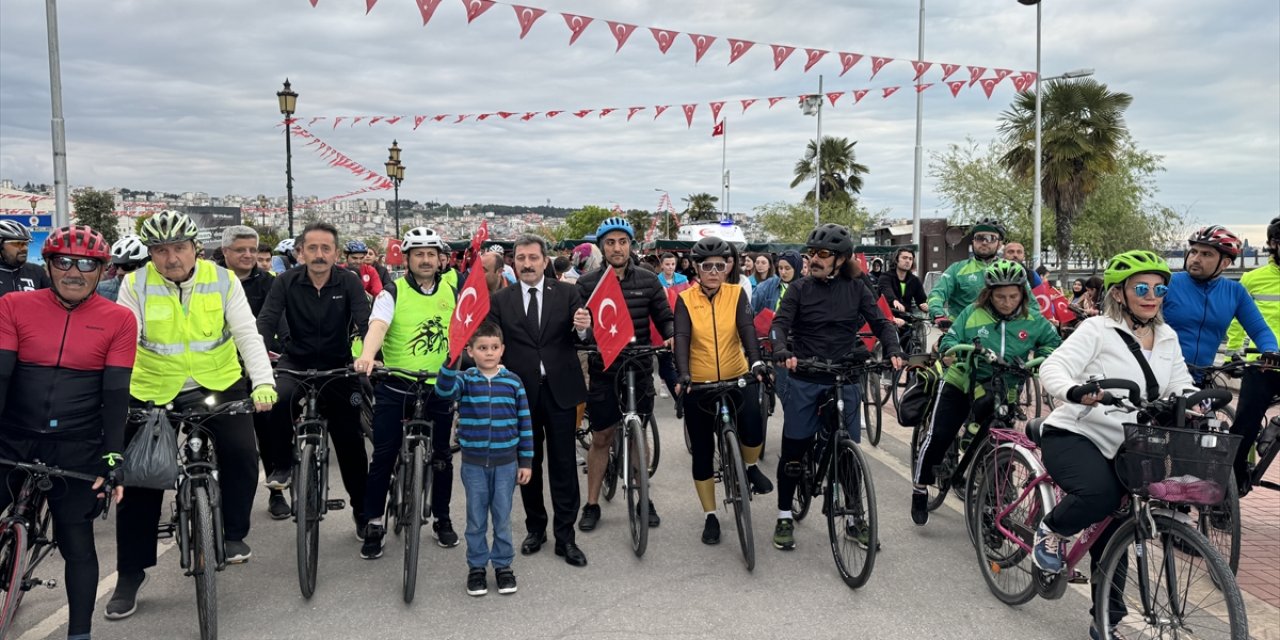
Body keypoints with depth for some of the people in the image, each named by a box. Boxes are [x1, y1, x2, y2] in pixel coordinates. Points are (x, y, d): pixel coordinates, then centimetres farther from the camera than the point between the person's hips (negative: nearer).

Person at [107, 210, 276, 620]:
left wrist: (263, 383, -26)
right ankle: (130, 573, 18)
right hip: (153, 392, 0)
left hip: (218, 385, 0)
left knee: (242, 453, -18)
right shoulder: (136, 285, -9)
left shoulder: (223, 281, -9)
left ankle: (232, 533, 7)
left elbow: (247, 334, -13)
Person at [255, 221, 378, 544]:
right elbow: (266, 320, -18)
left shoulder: (349, 282, -11)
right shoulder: (287, 281, -10)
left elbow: (365, 323, -20)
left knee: (351, 441, 3)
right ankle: (283, 462, -8)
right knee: (279, 397, -35)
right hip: (296, 362, 0)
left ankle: (362, 511, 20)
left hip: (338, 366, 0)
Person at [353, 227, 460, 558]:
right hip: (395, 387, -3)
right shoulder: (393, 292, -7)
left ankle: (442, 519, 27)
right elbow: (377, 324, -25)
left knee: (442, 457, 11)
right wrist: (366, 356, -44)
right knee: (383, 456, -1)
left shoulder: (451, 293, 5)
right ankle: (374, 525, 13)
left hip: (438, 387, 3)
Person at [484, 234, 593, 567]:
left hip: (559, 390, -1)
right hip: (520, 392, 1)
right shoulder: (500, 300, 3)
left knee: (564, 464, 2)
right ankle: (535, 528, 28)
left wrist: (583, 328, -28)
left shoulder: (567, 293, 1)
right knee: (528, 464, 13)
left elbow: (580, 339, -6)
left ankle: (565, 537, 10)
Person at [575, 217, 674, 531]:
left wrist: (672, 335, -17)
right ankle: (592, 504, 20)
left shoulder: (648, 281, -1)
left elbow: (665, 317, 4)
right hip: (603, 372, -1)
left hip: (639, 370, 1)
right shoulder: (587, 284, -4)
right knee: (600, 438, 7)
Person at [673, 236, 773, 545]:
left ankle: (750, 467, 11)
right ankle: (710, 517, 22)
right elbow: (682, 338, -15)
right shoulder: (686, 300, -3)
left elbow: (747, 328, -15)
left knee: (753, 430, -24)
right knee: (702, 451, 6)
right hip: (699, 384, 0)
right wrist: (683, 374, -32)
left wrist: (756, 362, -33)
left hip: (737, 379, 0)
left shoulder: (736, 294, 0)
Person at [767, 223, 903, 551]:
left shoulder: (855, 288, 4)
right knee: (793, 450, 4)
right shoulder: (800, 288, -1)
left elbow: (880, 322, 4)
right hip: (805, 380, -1)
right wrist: (782, 351, -30)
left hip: (845, 379, 1)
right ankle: (785, 517, 18)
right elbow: (780, 324, -10)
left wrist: (893, 351, -14)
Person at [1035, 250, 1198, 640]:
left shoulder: (1167, 338, 9)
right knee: (1100, 493, -35)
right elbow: (1052, 369, -21)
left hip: (1119, 447, 6)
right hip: (1072, 435, -6)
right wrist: (1075, 392, -43)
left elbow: (1179, 384, 9)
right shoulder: (1097, 330, -12)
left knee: (1113, 533, 10)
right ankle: (1053, 531, -4)